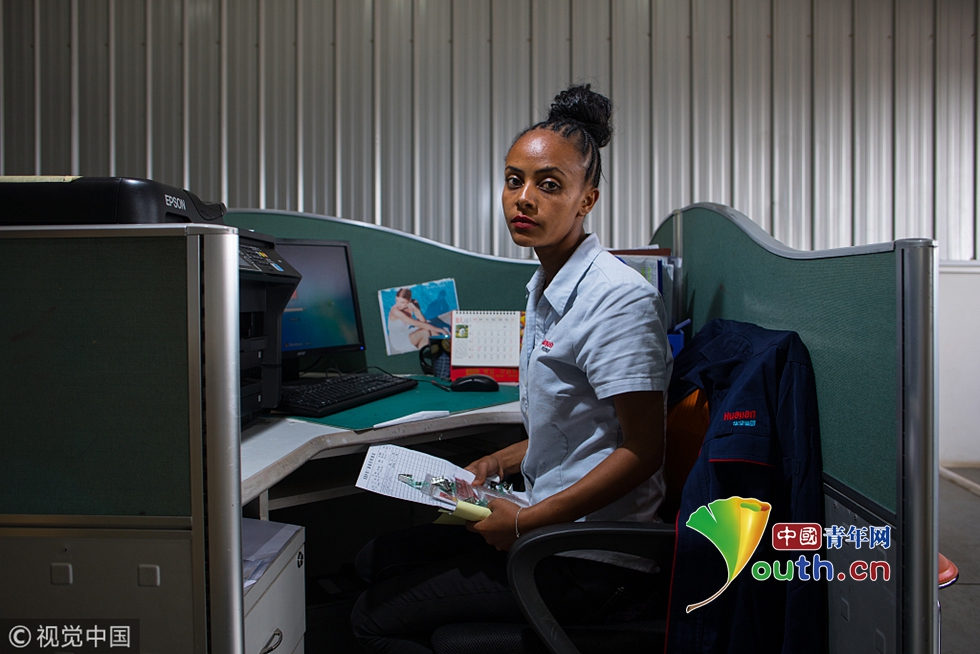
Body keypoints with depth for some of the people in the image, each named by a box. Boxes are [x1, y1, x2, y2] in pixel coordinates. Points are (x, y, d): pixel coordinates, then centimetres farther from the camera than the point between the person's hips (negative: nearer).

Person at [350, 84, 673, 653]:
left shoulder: (619, 299, -21)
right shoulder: (546, 289, 9)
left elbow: (643, 450, -22)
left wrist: (525, 522, -19)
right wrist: (500, 463, 8)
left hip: (592, 561, -9)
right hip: (551, 526, 9)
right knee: (375, 560, 16)